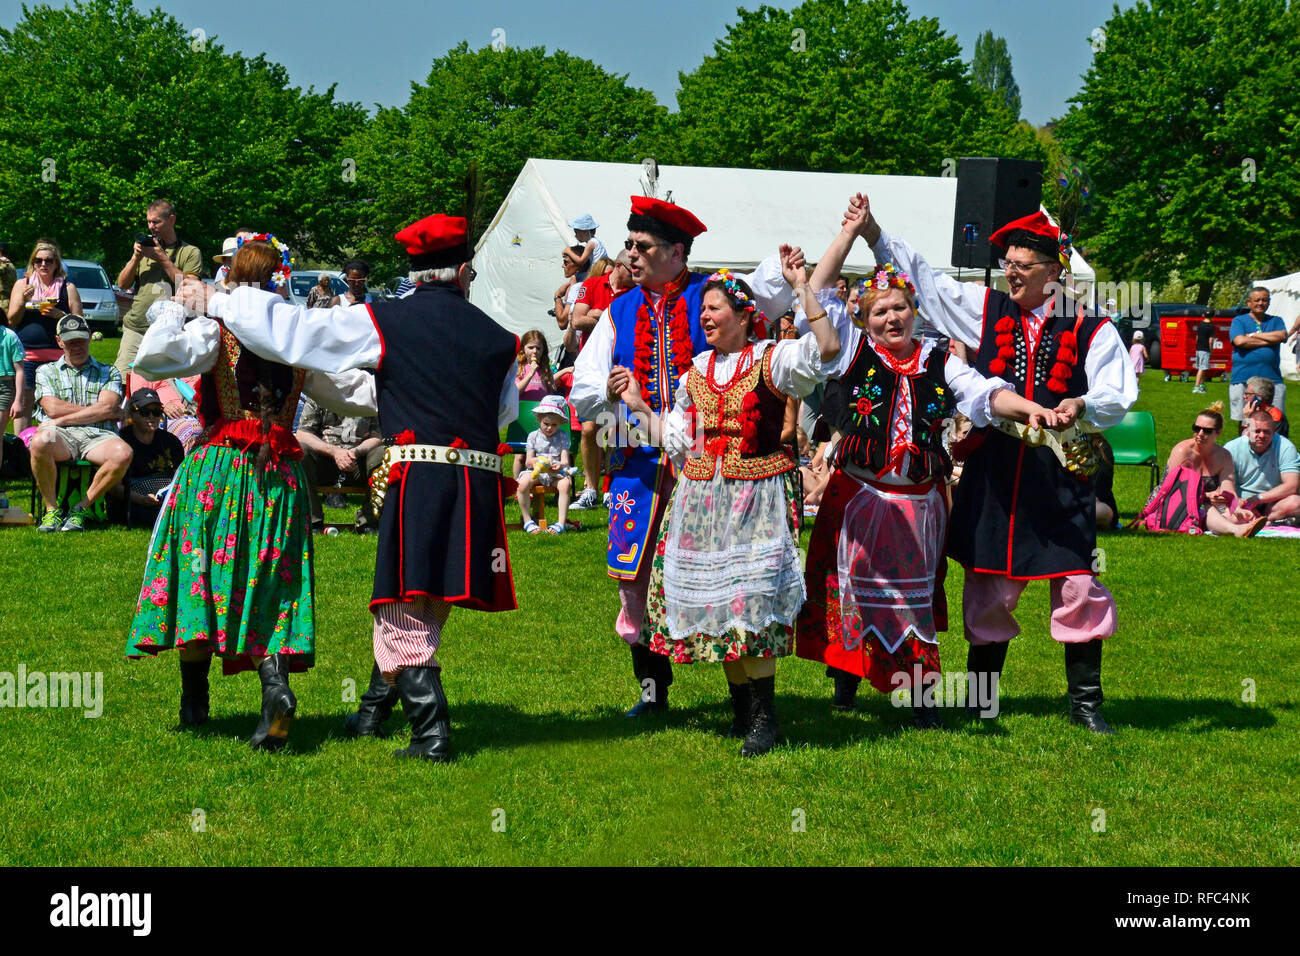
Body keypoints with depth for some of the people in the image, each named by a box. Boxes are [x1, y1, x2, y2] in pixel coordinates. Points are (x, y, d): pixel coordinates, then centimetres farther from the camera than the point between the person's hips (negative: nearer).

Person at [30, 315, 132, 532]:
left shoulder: (109, 373, 20)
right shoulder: (46, 372, 21)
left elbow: (107, 407, 1)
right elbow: (53, 408, 3)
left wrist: (64, 419, -6)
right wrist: (98, 411, 3)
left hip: (98, 436, 1)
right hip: (61, 436, 0)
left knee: (123, 453, -35)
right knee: (40, 442, -38)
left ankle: (81, 508, -16)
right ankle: (52, 510, -18)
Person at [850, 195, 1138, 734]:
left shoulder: (1090, 331, 0)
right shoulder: (985, 310, 8)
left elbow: (1119, 396, -4)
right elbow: (920, 276, 9)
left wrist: (1081, 407, -25)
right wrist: (870, 230, 2)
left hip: (1061, 473, -2)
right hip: (995, 472, 2)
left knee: (1077, 586, -2)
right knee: (989, 587, 7)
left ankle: (1084, 699, 11)